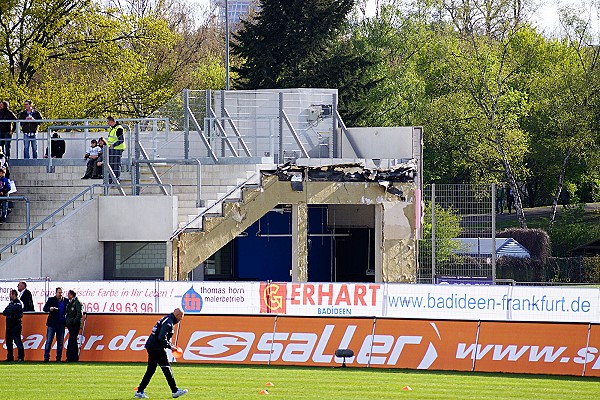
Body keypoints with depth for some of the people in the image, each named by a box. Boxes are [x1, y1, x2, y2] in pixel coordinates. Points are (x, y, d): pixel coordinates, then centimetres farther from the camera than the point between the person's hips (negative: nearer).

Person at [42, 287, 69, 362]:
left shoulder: (65, 301, 8)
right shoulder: (51, 299, 3)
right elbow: (44, 308, 0)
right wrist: (49, 309, -21)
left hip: (61, 324, 2)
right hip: (52, 323, -2)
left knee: (60, 342, 6)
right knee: (49, 341, -4)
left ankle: (59, 357, 12)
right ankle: (46, 357, -3)